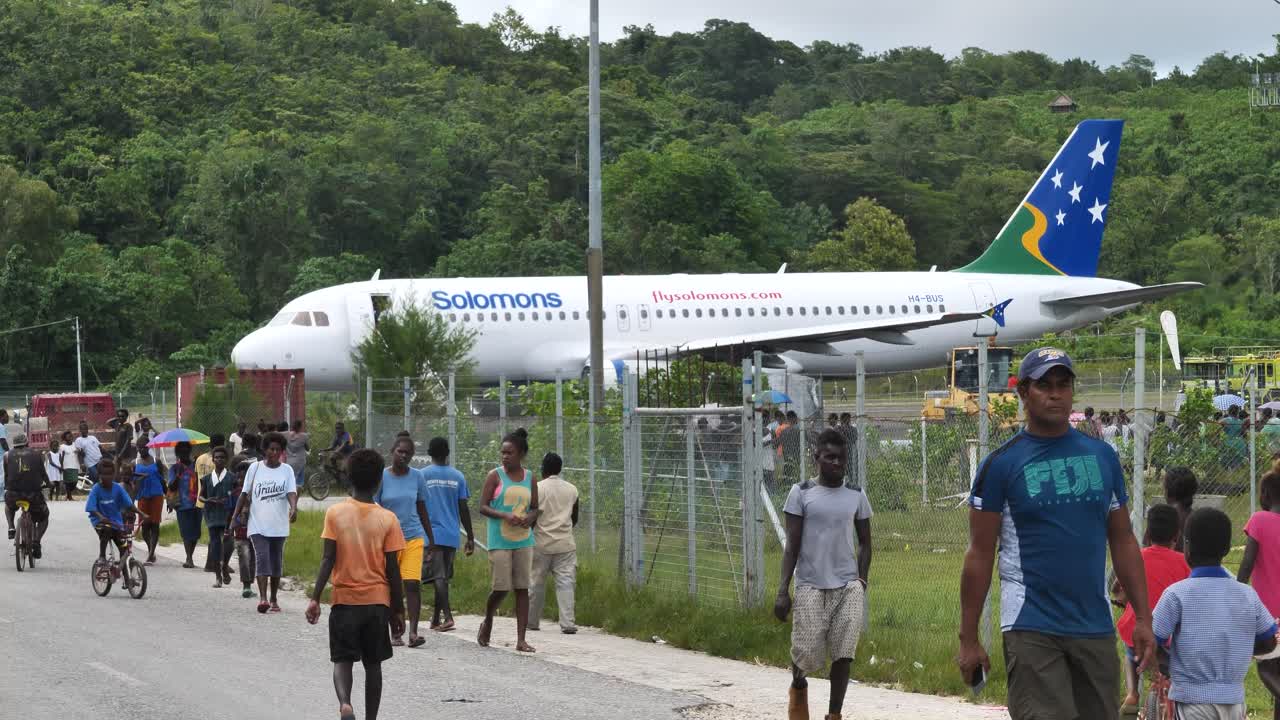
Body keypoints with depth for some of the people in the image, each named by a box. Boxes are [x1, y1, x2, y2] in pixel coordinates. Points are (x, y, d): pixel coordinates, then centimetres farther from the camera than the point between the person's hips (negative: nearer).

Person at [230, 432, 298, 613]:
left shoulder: (287, 470, 4)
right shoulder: (255, 468, 3)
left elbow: (291, 492, -8)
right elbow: (245, 494, 7)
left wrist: (293, 508, -28)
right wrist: (236, 515, 1)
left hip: (279, 526, 2)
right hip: (258, 524, -2)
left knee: (276, 562, 9)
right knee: (262, 559, -15)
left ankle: (273, 600, 19)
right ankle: (262, 598, -22)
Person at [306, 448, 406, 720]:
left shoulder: (335, 514, -5)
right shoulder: (387, 519, -4)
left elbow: (328, 560, -9)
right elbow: (392, 569, -3)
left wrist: (315, 598, -6)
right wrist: (398, 609, 5)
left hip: (344, 599, -1)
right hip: (377, 601, 1)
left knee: (342, 660, 4)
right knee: (372, 664, 12)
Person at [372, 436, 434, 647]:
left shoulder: (417, 477, 5)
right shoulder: (381, 477, -1)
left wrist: (431, 539, 15)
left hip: (413, 537, 1)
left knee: (413, 583, -11)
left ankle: (413, 632, -14)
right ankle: (396, 633, 11)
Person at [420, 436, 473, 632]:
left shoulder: (422, 475, -3)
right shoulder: (457, 476, 4)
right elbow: (464, 509, 4)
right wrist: (470, 537, 9)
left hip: (431, 534, -3)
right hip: (452, 535, 3)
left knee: (438, 577, -8)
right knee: (443, 578, 13)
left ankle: (447, 616, -22)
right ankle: (435, 619, 20)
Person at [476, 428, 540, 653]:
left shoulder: (529, 478, 9)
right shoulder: (495, 476, -2)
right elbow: (483, 507, -6)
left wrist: (530, 517, -8)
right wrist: (505, 516, -22)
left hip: (524, 540, 4)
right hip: (500, 540, -3)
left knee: (522, 588, 0)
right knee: (500, 587, -6)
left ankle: (521, 639, 2)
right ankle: (487, 623, 23)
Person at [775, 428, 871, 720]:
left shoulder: (856, 496, 7)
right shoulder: (801, 493, -1)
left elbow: (865, 543, 14)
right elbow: (792, 545, -2)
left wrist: (861, 582, 5)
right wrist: (783, 591, -8)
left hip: (848, 586, 2)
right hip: (810, 585, -2)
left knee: (843, 653, -6)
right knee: (807, 654, -1)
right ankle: (798, 687, 34)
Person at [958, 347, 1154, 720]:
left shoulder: (1102, 455, 10)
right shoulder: (1001, 464, -2)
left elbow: (1123, 541, 14)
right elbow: (980, 554, -1)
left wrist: (1143, 618, 8)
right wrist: (969, 638, -4)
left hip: (1095, 629, 4)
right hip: (1031, 629, -4)